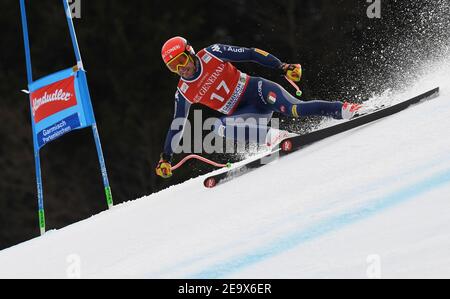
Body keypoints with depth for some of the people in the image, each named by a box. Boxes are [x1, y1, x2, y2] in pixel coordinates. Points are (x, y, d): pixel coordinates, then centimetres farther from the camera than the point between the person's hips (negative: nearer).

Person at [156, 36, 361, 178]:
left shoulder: (211, 54, -9)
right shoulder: (184, 93, -1)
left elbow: (249, 55, -7)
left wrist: (282, 68, -14)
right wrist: (166, 158, 7)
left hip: (257, 90, -3)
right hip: (245, 114, 3)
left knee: (295, 109, -28)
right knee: (220, 127, -29)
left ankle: (343, 109, -23)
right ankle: (272, 136, -32)